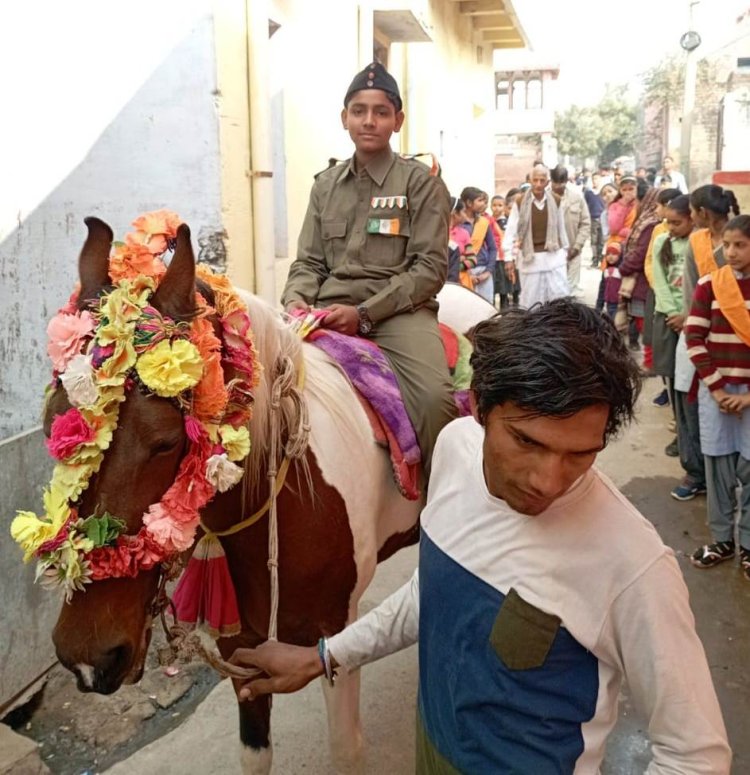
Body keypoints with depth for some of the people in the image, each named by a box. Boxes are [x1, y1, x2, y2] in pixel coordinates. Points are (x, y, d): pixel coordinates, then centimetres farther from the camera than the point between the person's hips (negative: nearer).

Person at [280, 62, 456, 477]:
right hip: (330, 310, 4)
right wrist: (296, 299, -8)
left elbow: (430, 267, -4)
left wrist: (364, 313, -15)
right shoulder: (325, 184, 18)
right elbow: (309, 261, 17)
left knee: (435, 396, -31)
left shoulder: (421, 183, 5)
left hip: (398, 309, -3)